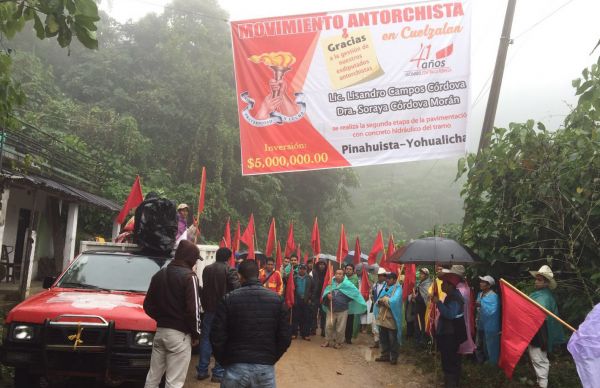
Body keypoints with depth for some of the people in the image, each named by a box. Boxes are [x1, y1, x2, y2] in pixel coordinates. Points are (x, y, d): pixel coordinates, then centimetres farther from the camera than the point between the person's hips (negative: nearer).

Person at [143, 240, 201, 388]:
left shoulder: (159, 274, 12)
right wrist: (196, 333, -5)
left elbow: (148, 305, 14)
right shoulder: (189, 276, -12)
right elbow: (193, 309, -16)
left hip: (160, 330, 8)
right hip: (179, 333, -7)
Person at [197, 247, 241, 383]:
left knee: (205, 339, 14)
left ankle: (202, 371, 17)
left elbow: (203, 288, 13)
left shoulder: (207, 269, 6)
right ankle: (218, 373, 3)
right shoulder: (229, 270, -12)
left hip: (209, 309, 5)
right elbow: (236, 288, -18)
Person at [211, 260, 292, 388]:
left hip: (236, 366, -1)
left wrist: (223, 361, 9)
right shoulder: (277, 300, 0)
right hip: (265, 367, 1)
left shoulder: (228, 299, -5)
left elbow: (217, 337, -7)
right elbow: (285, 338, -1)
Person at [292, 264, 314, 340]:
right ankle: (294, 333, 12)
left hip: (306, 301, 0)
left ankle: (306, 334, 7)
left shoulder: (309, 278, 3)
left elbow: (312, 289, 4)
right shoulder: (294, 278, 2)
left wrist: (310, 299, -1)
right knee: (295, 317, 4)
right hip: (296, 300, 0)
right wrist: (292, 299, -4)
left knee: (306, 318, 2)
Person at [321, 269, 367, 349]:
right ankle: (328, 341, 22)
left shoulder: (347, 284, -8)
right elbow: (326, 291, 0)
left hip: (342, 310, -2)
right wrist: (328, 294, -23)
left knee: (340, 328, 7)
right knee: (329, 325, 6)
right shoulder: (331, 283, 1)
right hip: (331, 309, 2)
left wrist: (362, 304, -2)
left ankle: (338, 342, 24)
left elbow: (356, 293, -4)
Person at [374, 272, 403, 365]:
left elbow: (394, 301, -24)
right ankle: (385, 355, 27)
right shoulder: (385, 288, 13)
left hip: (391, 318, -7)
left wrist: (383, 299, -11)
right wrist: (379, 301, -12)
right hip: (382, 317, 7)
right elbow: (379, 300, 11)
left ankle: (394, 357, 14)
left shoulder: (398, 289, -9)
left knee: (393, 340, 3)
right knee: (383, 338, 14)